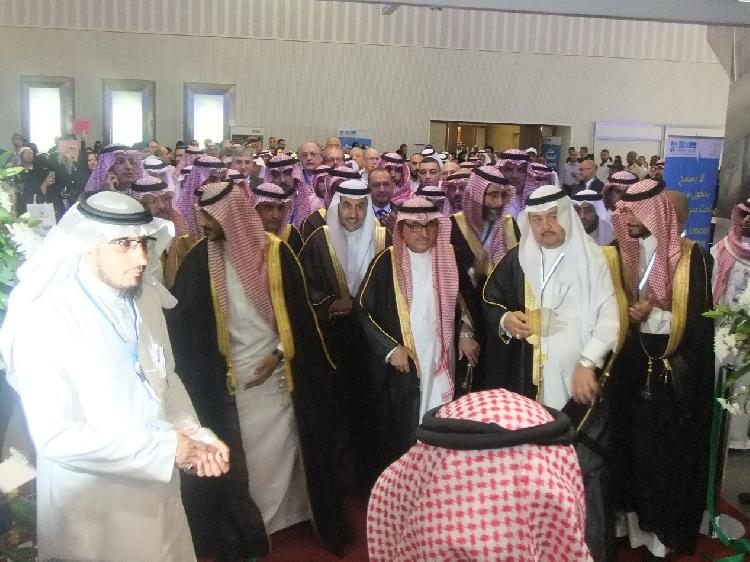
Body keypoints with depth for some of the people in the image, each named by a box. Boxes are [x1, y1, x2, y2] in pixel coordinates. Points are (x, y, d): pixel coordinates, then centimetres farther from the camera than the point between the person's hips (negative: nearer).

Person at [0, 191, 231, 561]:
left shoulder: (146, 297, -1)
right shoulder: (45, 318, -20)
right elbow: (55, 435, -23)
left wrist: (195, 436, -7)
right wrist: (165, 447, -20)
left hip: (158, 494, 6)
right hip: (93, 509, -6)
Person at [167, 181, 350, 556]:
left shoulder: (276, 252, -8)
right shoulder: (201, 258, -5)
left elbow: (298, 311, -2)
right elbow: (185, 320, -2)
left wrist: (279, 354, -8)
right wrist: (207, 370, -6)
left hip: (277, 370, -1)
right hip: (228, 376, 1)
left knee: (281, 449, 7)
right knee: (240, 453, 7)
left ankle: (289, 510, 24)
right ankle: (246, 524, 22)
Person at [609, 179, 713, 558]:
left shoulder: (690, 258, -11)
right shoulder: (624, 253, 4)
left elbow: (698, 321, -10)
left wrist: (654, 315, -18)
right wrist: (629, 314, -9)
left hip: (673, 373, -4)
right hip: (632, 368, 4)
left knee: (667, 449, 4)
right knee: (634, 443, 10)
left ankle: (667, 526, 20)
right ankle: (636, 516, 27)